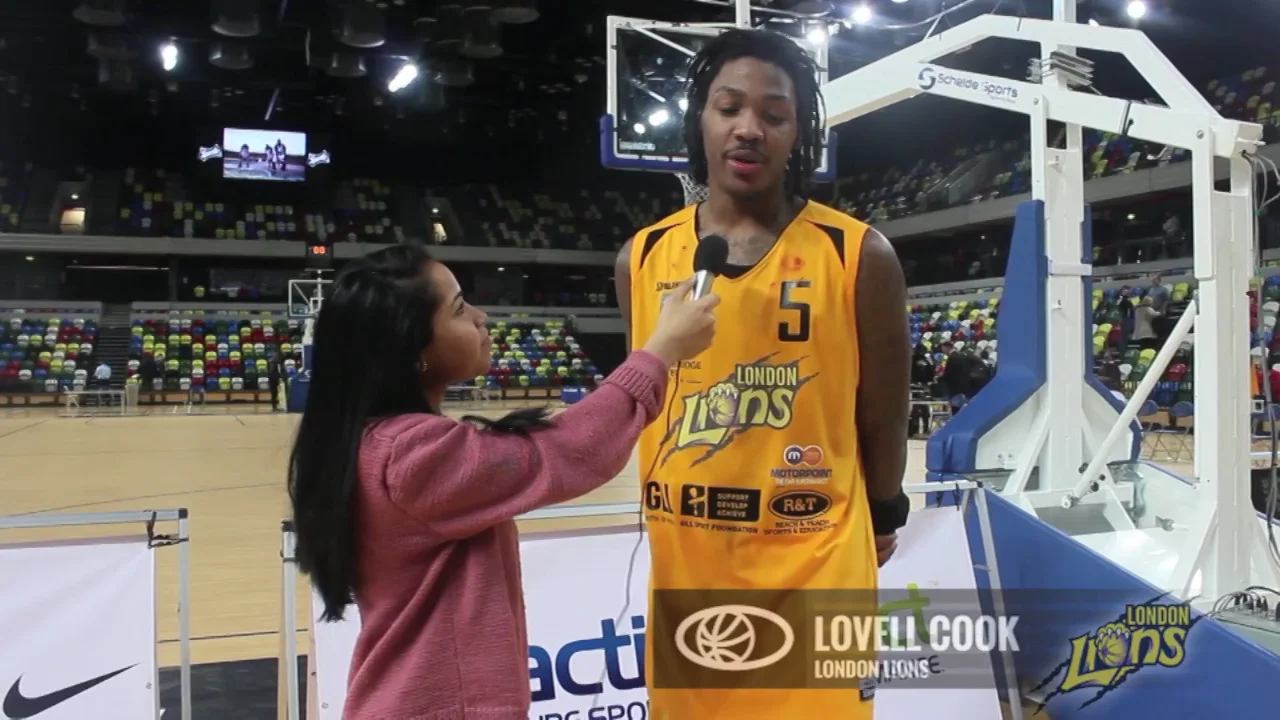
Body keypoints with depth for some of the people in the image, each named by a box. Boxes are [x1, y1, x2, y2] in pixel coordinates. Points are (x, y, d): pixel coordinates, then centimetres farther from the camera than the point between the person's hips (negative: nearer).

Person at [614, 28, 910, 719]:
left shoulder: (858, 255, -9)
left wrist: (881, 517, 13)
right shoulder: (643, 258, 1)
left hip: (815, 570, -3)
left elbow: (881, 415, 2)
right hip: (684, 566, 3)